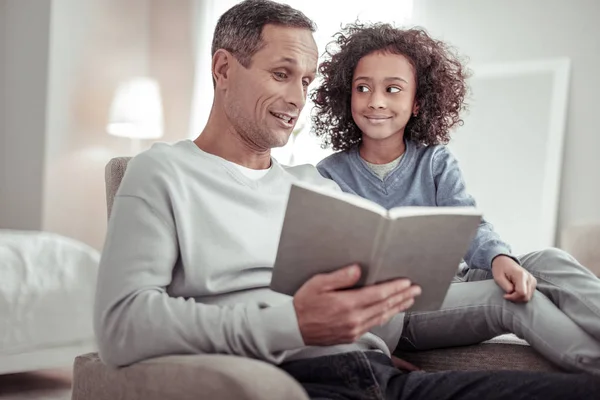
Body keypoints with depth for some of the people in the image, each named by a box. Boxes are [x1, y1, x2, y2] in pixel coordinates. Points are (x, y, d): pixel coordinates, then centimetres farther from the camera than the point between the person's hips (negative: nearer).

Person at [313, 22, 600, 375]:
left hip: (449, 286, 4)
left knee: (550, 262, -21)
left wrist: (500, 257, -28)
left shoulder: (436, 161, 8)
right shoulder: (330, 175, 1)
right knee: (514, 301, -28)